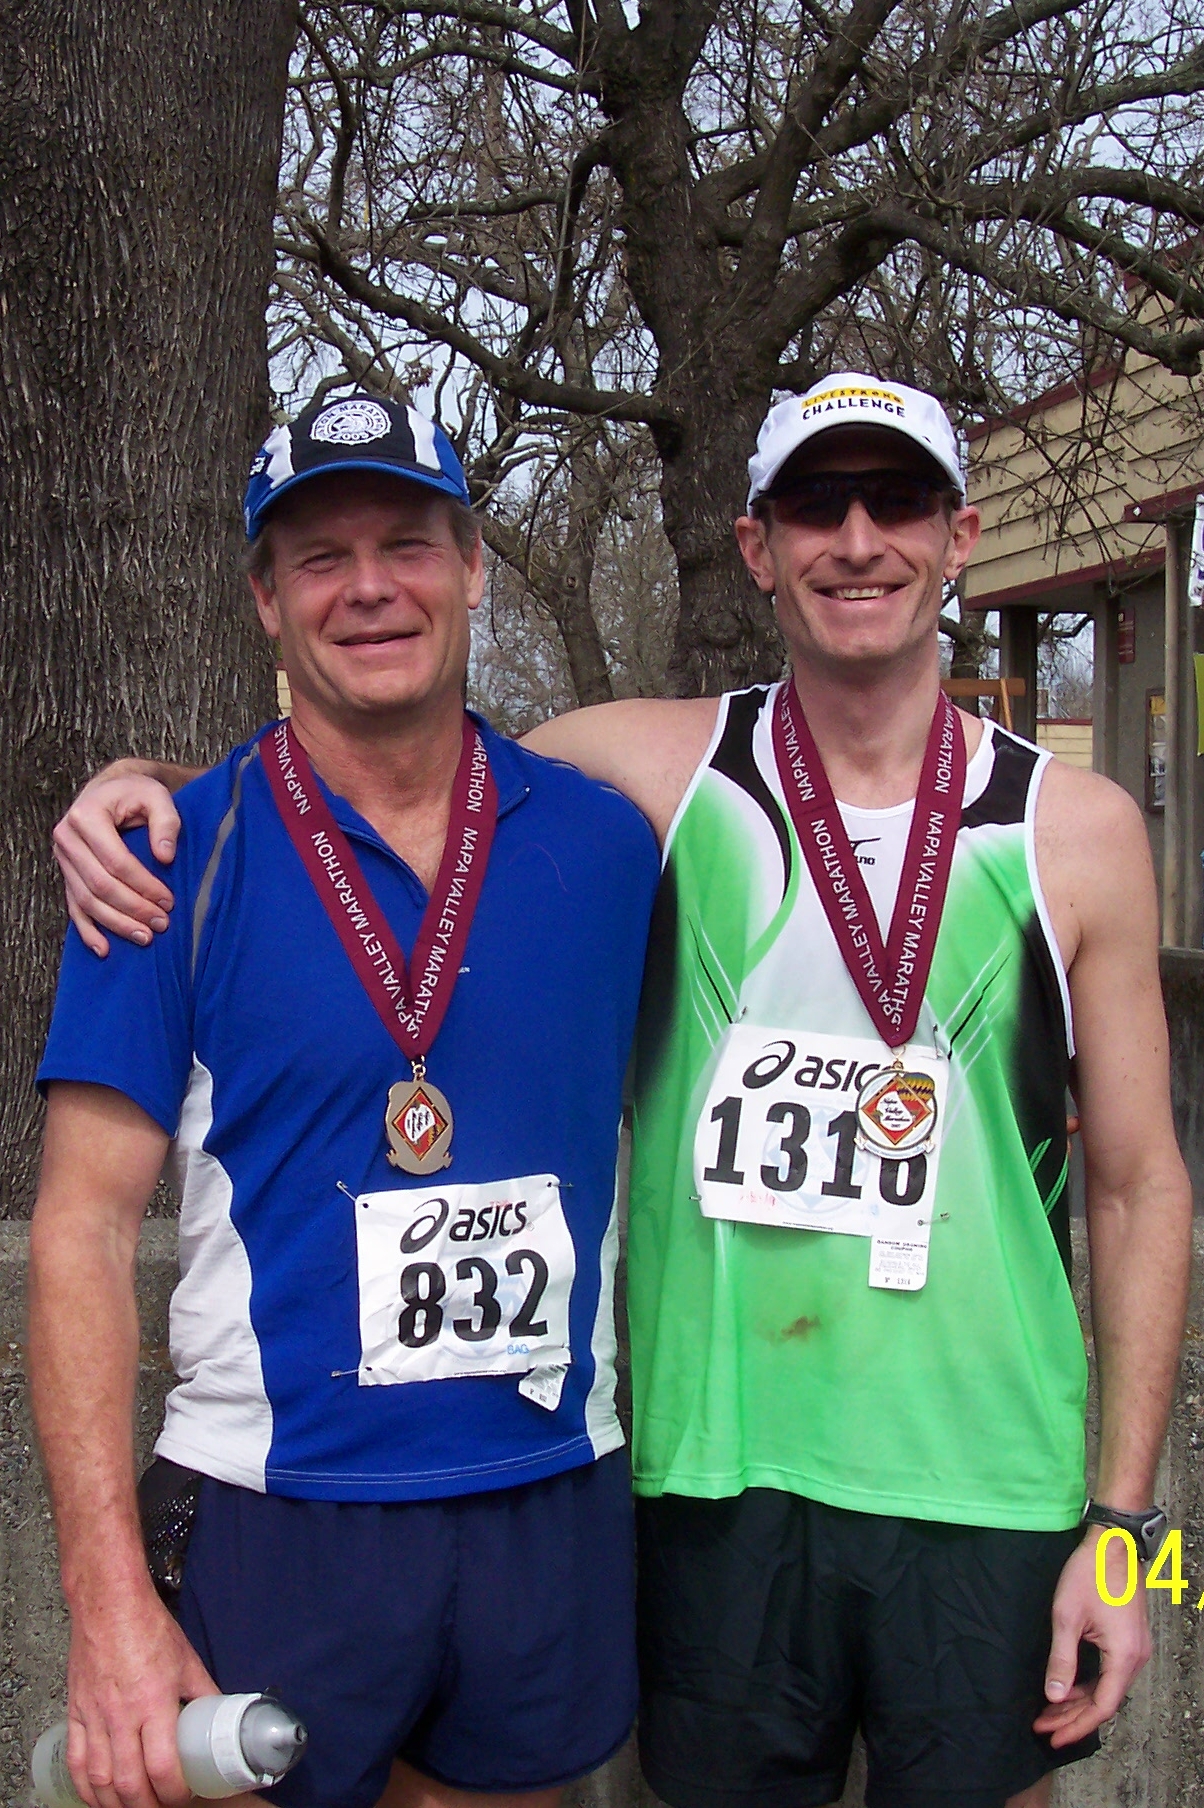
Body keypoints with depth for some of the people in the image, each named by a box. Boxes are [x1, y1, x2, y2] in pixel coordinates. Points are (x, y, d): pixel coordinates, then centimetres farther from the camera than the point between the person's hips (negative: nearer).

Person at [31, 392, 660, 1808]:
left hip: (554, 1509, 3)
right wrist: (111, 1604, -16)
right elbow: (82, 1230, -9)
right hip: (276, 1520, -2)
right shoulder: (176, 857, -7)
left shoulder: (602, 841, 1)